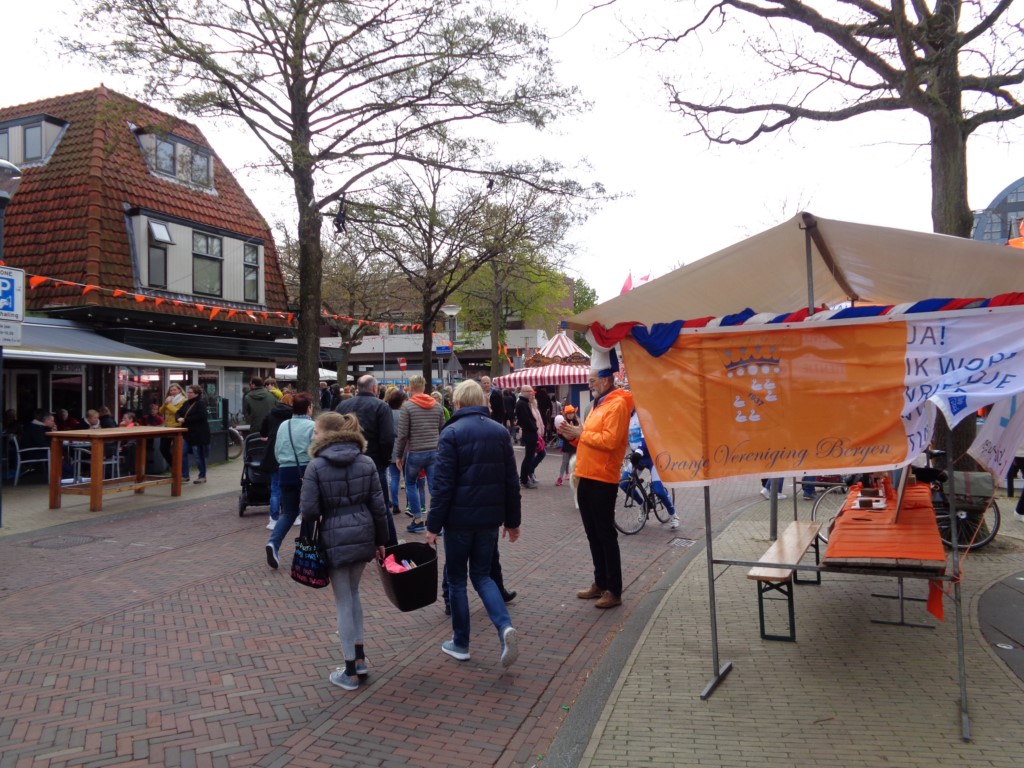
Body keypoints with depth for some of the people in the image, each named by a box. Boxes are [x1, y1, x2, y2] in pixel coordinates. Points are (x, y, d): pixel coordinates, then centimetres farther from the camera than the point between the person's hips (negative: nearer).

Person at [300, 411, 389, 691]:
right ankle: (360, 659, 29)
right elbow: (378, 506, 1)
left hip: (334, 539, -4)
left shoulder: (316, 466, -10)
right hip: (363, 536, 4)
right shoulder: (367, 463, 1)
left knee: (343, 601, 7)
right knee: (353, 593, 23)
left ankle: (350, 672, 16)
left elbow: (309, 509, -12)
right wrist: (381, 541, 11)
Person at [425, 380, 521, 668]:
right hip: (490, 518, 4)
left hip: (459, 518, -4)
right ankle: (505, 626, -7)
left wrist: (433, 525, -8)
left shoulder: (452, 433, -11)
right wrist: (512, 520, 14)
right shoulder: (500, 431, 4)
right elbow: (511, 481, 7)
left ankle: (460, 644, 20)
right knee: (482, 575, 16)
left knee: (456, 579, 12)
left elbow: (442, 484, -14)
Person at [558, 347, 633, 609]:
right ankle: (600, 583, 25)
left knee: (606, 535, -3)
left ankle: (614, 591, 4)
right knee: (593, 535, 15)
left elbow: (609, 441, -23)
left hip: (602, 481, -9)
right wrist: (574, 436, 5)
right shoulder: (599, 404, 18)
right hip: (586, 478, 9)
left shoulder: (617, 404, -12)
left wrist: (581, 433, -14)